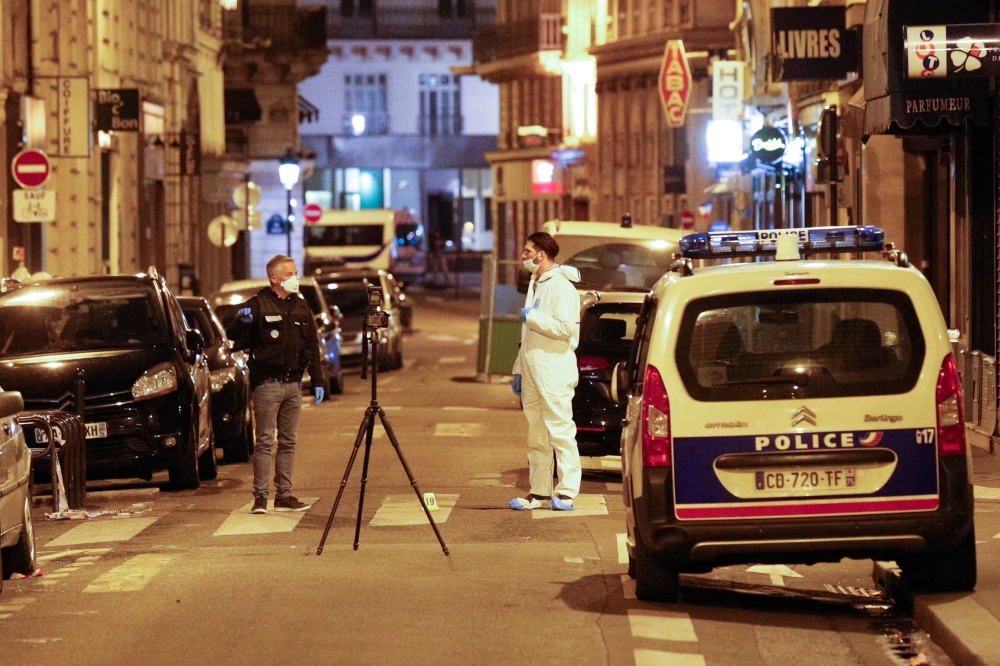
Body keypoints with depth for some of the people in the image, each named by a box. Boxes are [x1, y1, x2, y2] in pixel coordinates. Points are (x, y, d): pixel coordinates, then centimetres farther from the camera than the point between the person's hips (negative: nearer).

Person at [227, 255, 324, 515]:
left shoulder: (301, 306, 13)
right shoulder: (258, 305, -4)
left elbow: (312, 347, 17)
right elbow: (234, 337, -8)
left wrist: (317, 381, 12)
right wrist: (242, 322, -30)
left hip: (293, 384, 6)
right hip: (267, 383, -6)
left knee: (288, 442, 7)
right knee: (264, 441, -7)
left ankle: (284, 495, 11)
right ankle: (260, 497, -7)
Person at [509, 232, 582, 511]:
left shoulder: (561, 286, -10)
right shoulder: (535, 284, 19)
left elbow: (565, 327, -23)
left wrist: (531, 317, -14)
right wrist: (519, 370, 20)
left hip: (555, 370, -9)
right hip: (532, 371, 9)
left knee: (560, 431, -8)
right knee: (536, 436, 10)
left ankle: (566, 492, -7)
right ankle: (539, 491, 14)